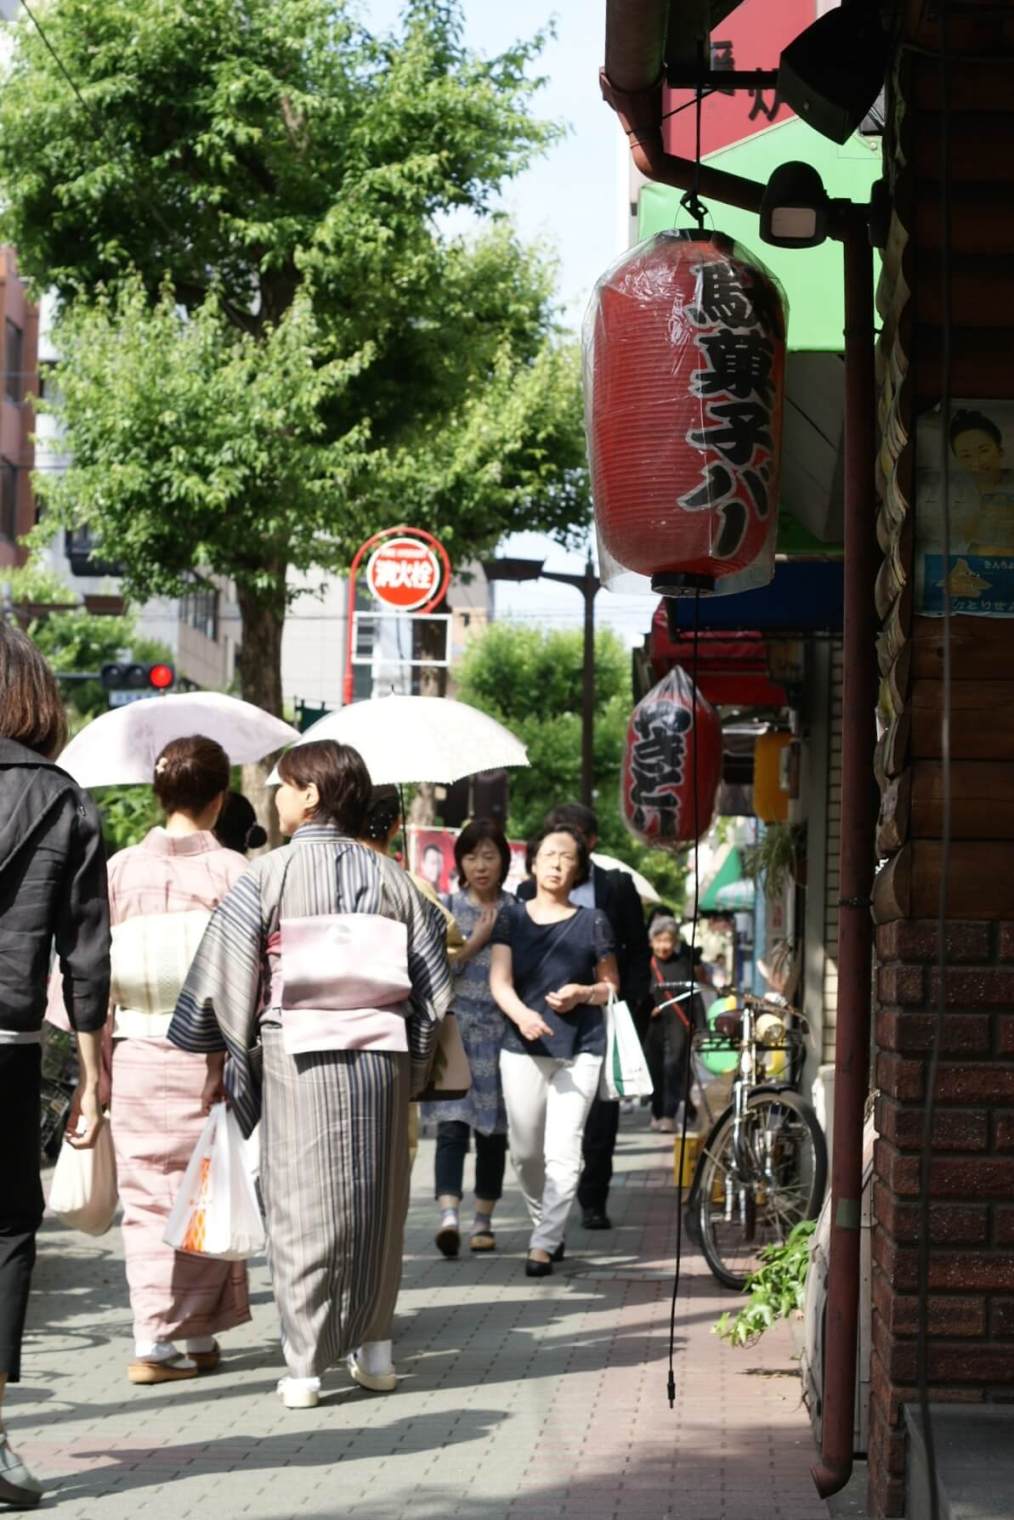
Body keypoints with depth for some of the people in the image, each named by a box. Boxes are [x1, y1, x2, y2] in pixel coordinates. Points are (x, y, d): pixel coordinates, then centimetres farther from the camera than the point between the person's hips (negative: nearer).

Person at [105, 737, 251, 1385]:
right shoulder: (232, 871, -6)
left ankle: (160, 1332, 10)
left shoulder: (120, 868, 1)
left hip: (137, 1053, 2)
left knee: (147, 1196, 10)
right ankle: (185, 1335, 11)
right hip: (207, 1053, -2)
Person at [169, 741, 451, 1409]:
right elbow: (433, 983, 4)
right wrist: (412, 1065, 14)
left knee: (302, 1209, 2)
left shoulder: (267, 876, -5)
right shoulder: (390, 877, 4)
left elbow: (220, 983, -5)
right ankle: (369, 1345, 22)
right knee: (374, 1206, 14)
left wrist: (235, 1059, 8)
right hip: (381, 1058, 3)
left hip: (297, 1062, -3)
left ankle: (306, 1366, 1)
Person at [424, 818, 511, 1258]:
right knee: (452, 1125, -15)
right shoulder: (446, 908, 5)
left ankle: (483, 1221, 17)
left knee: (493, 1129, 7)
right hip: (454, 1026, -2)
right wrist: (478, 940, -7)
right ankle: (448, 1215, -25)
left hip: (500, 1029, 2)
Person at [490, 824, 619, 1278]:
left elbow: (612, 986, 12)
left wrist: (582, 993, -10)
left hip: (579, 1050, -2)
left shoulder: (591, 922, 5)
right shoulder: (511, 917, 8)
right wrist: (522, 1014, -21)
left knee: (563, 1151, -10)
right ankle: (545, 1223, 27)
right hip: (523, 1047, 2)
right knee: (525, 1152, 5)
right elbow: (499, 981, -1)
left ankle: (544, 1244, -8)